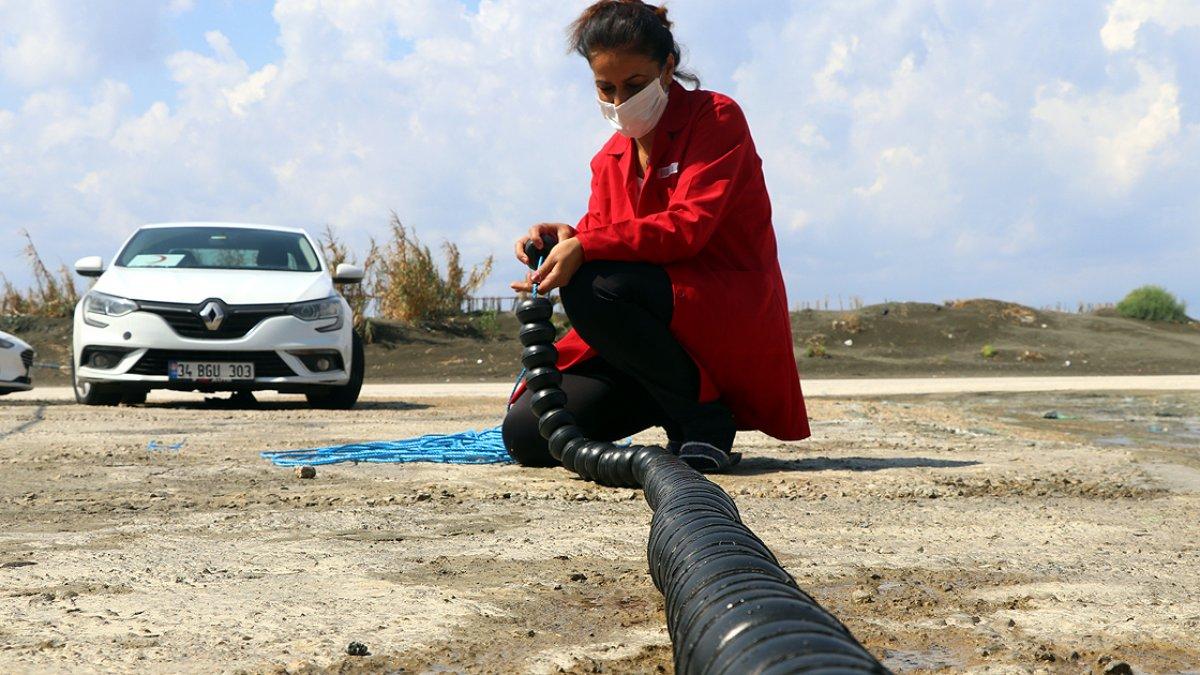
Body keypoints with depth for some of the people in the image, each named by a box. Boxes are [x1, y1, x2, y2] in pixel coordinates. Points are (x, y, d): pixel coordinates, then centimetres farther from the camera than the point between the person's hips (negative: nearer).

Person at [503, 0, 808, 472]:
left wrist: (586, 246, -28)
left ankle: (705, 421, -16)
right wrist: (564, 239, -18)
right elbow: (598, 241, 5)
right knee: (527, 434, -10)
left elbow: (688, 226, -18)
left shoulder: (716, 118, -4)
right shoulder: (609, 160, 15)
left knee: (592, 288, -33)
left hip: (737, 321, -6)